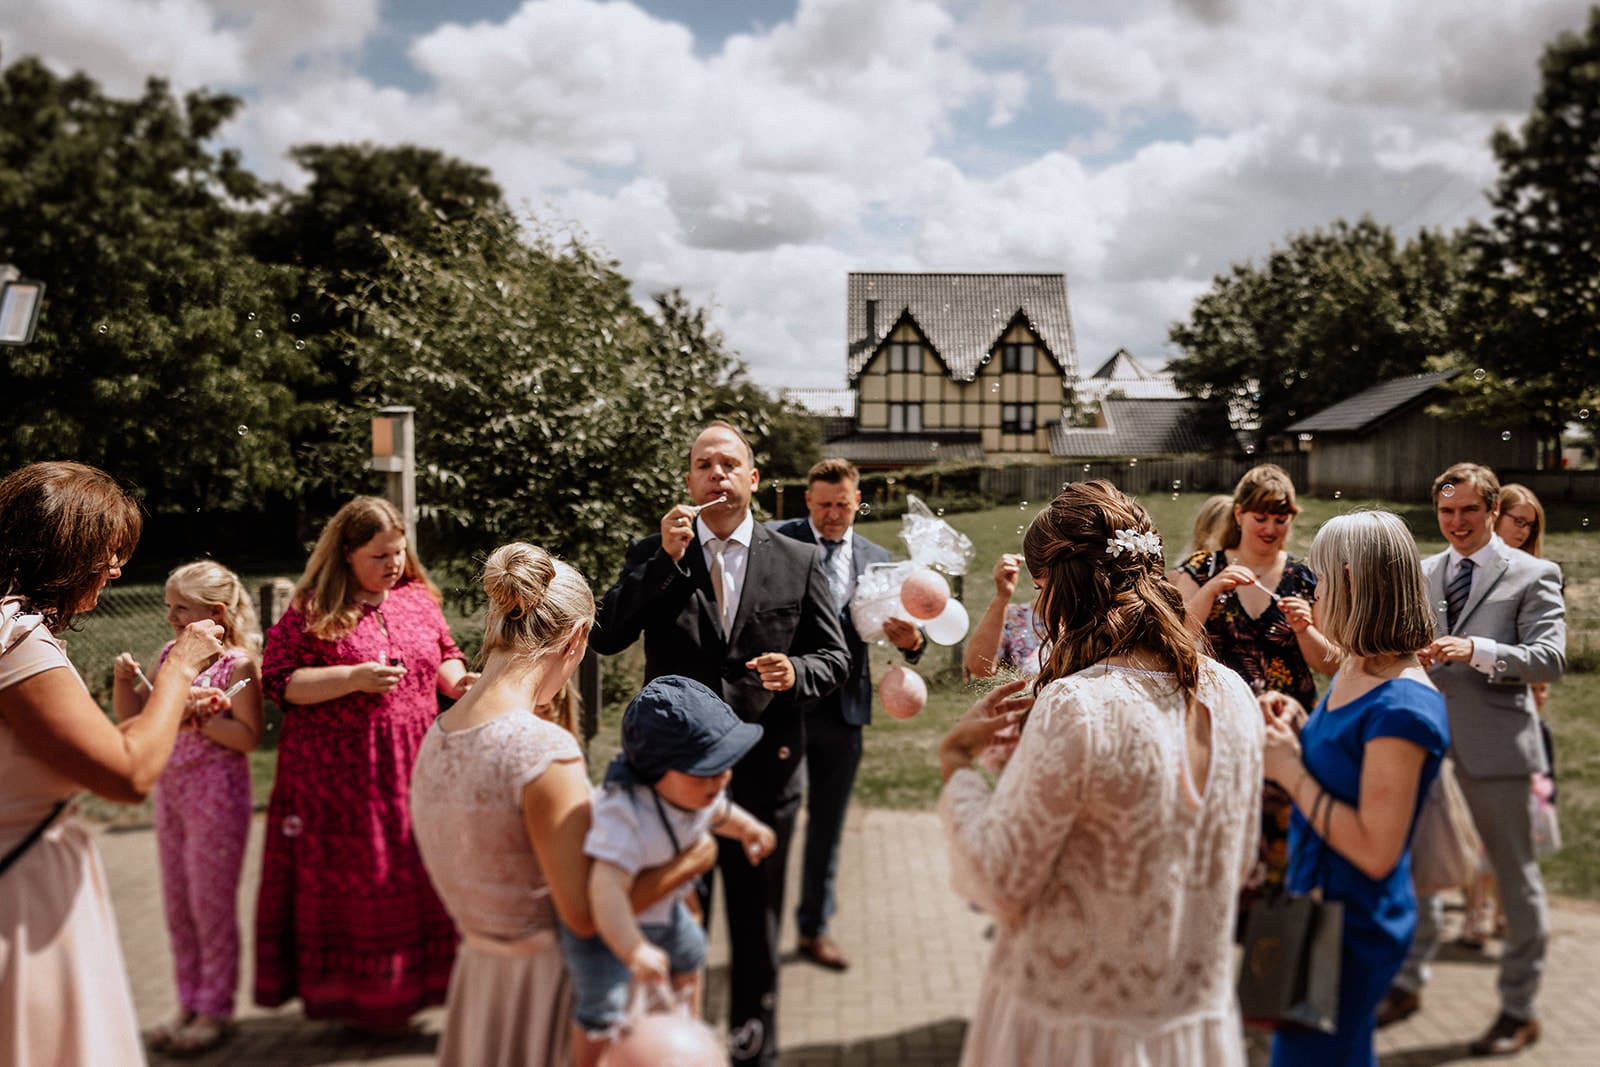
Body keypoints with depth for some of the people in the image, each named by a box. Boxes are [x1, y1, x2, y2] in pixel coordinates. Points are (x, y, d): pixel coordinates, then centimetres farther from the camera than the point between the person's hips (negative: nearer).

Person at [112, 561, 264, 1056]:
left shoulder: (237, 663, -13)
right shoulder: (168, 656, 6)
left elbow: (248, 736, -15)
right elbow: (130, 714, 11)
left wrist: (199, 716, -23)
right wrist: (125, 678, -6)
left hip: (217, 795, -7)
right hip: (170, 791, 7)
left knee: (212, 903, 2)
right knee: (177, 903, 14)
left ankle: (215, 1010, 15)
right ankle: (189, 1005, 27)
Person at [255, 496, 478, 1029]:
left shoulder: (419, 599, 8)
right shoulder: (312, 611, -7)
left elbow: (445, 655, 19)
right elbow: (278, 682, -10)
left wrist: (457, 680, -3)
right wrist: (354, 678, -19)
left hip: (415, 770, 5)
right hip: (338, 778, -4)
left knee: (418, 875, 9)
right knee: (347, 879, 4)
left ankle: (412, 982, 24)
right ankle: (348, 993, 18)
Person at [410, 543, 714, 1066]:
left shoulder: (436, 737, -2)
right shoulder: (544, 749, -26)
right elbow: (584, 910, -23)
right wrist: (687, 862, -11)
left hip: (479, 970, 8)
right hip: (549, 980, -8)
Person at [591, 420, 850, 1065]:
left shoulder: (799, 561, 1)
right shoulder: (652, 555, 1)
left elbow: (834, 656, 3)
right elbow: (605, 637, -10)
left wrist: (797, 673, -19)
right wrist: (665, 560, -18)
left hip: (763, 769, 0)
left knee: (757, 916, 14)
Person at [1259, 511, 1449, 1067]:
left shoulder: (1402, 707, -25)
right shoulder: (1351, 674, 5)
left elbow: (1375, 851, -26)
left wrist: (1290, 769, -21)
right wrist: (1294, 734, 0)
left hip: (1354, 925, -9)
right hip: (1320, 902, 9)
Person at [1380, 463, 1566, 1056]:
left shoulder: (1533, 575, -3)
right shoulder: (1421, 573, 11)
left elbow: (1550, 658, -13)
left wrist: (1477, 650, -26)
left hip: (1493, 740, -4)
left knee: (1515, 874, 6)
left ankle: (1520, 1008, 20)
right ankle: (1407, 983, 29)